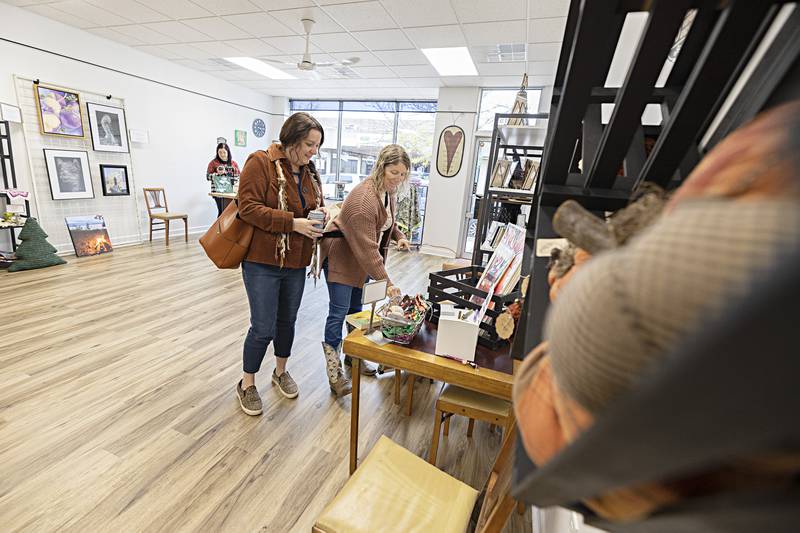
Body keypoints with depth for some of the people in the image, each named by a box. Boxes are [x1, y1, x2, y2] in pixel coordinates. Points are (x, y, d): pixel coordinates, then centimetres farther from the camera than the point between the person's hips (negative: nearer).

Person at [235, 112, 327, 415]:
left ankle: (281, 371, 41)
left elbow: (316, 206, 20)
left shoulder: (309, 172, 9)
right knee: (263, 327, 1)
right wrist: (293, 223, -25)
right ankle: (246, 384, 27)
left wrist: (319, 214, -4)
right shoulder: (261, 162, -10)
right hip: (262, 262, -6)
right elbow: (248, 207, -18)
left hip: (296, 263, 6)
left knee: (287, 321, 18)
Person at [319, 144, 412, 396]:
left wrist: (398, 236, -2)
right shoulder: (364, 197, -29)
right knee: (339, 311, -5)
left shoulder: (389, 191, 0)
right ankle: (334, 370, 7)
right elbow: (367, 248, -31)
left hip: (362, 258, 8)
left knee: (356, 309, 16)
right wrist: (385, 282, -30)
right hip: (341, 256, -8)